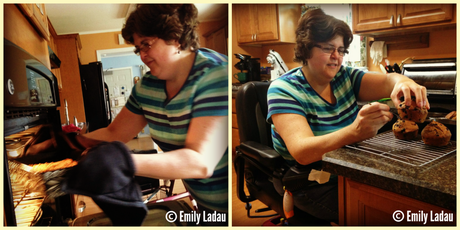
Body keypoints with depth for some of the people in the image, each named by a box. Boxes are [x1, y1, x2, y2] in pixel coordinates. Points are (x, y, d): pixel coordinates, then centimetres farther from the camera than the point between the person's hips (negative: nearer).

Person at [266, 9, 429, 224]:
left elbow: (387, 81, -10)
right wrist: (354, 132, -46)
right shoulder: (283, 89, -16)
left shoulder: (344, 77, 5)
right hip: (315, 188, -5)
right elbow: (302, 152, -29)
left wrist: (402, 83, -35)